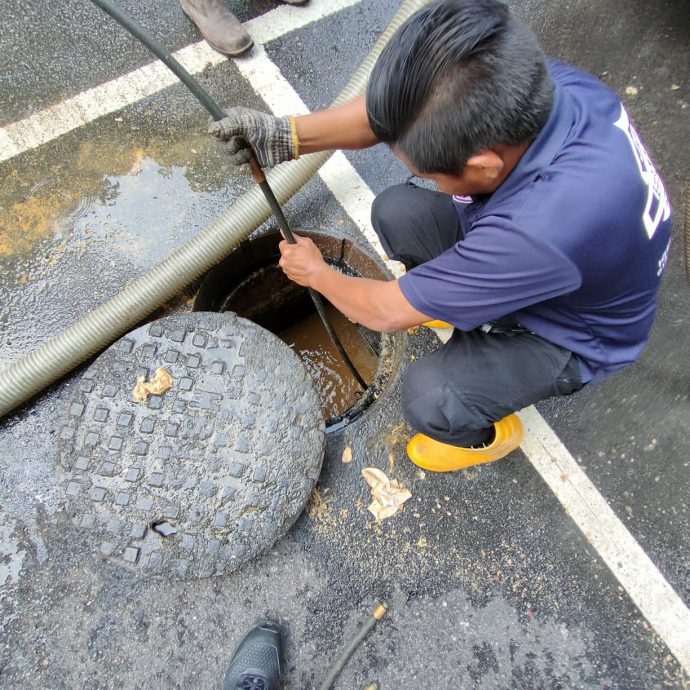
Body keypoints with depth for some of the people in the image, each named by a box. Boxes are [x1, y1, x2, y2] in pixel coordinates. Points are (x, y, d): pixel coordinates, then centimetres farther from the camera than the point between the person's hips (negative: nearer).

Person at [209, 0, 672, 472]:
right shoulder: (533, 81, -27)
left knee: (430, 399, -25)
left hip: (573, 335, -6)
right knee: (395, 212, -8)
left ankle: (488, 438, 14)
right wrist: (287, 135, -22)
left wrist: (316, 273, -11)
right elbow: (397, 110, -12)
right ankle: (453, 304, 23)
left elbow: (388, 312, -30)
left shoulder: (541, 230, -46)